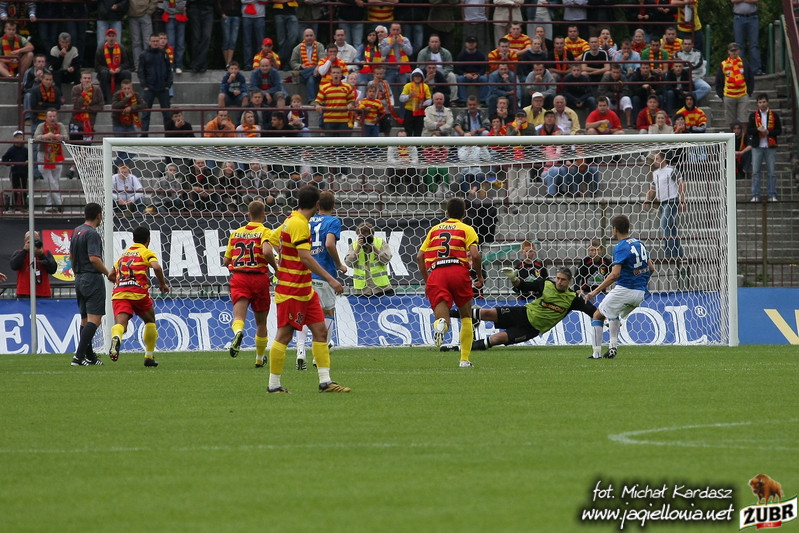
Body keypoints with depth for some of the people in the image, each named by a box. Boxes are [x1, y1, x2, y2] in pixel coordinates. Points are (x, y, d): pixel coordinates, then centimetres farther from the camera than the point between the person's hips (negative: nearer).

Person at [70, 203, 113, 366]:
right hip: (92, 278, -9)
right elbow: (94, 258, -23)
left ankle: (89, 356, 19)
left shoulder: (77, 231, 12)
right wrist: (108, 273, -12)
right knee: (94, 320, -11)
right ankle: (79, 356, -20)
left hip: (79, 279, 9)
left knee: (85, 319, 15)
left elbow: (71, 256, 21)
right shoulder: (92, 234, -15)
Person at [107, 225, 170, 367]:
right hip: (138, 293, -3)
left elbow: (111, 276, 31)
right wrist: (162, 284, 4)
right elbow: (156, 267, -11)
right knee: (150, 321, 21)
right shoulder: (147, 253, 9)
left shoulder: (123, 254, 26)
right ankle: (149, 357, 23)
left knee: (121, 323, -15)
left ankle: (115, 338, -51)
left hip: (119, 292, 3)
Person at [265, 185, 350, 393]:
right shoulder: (298, 224, -17)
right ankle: (274, 385, 2)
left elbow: (268, 243, 18)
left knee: (320, 330, 5)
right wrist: (330, 279, -26)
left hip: (305, 290, 10)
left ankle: (325, 381, 5)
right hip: (291, 290, -10)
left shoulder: (291, 220, 11)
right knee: (284, 335, -4)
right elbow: (305, 257, -25)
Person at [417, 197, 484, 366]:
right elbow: (475, 255, -3)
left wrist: (426, 281, 26)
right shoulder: (467, 229, 12)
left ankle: (440, 324, -44)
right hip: (458, 272, -1)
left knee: (442, 317, -5)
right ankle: (464, 359, 15)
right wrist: (479, 276, 12)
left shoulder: (435, 229, 23)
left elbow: (419, 256, 17)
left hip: (436, 274, 1)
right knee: (466, 317, 18)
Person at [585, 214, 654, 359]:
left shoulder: (621, 248, -14)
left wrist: (595, 291, -20)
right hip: (640, 293, 8)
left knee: (598, 315, 7)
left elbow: (614, 275, -22)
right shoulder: (640, 244, 10)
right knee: (615, 315, 32)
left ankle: (597, 353, -1)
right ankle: (613, 347, 18)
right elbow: (651, 268, 16)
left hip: (624, 290, -8)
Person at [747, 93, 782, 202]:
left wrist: (768, 132, -12)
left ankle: (772, 195, 6)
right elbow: (748, 131, 4)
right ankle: (755, 196, 1)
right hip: (757, 147, 0)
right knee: (755, 172, -2)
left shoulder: (774, 115, 6)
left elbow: (779, 131, 4)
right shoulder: (753, 115, 7)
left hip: (770, 147, 0)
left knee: (772, 172, 1)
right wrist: (758, 130, -14)